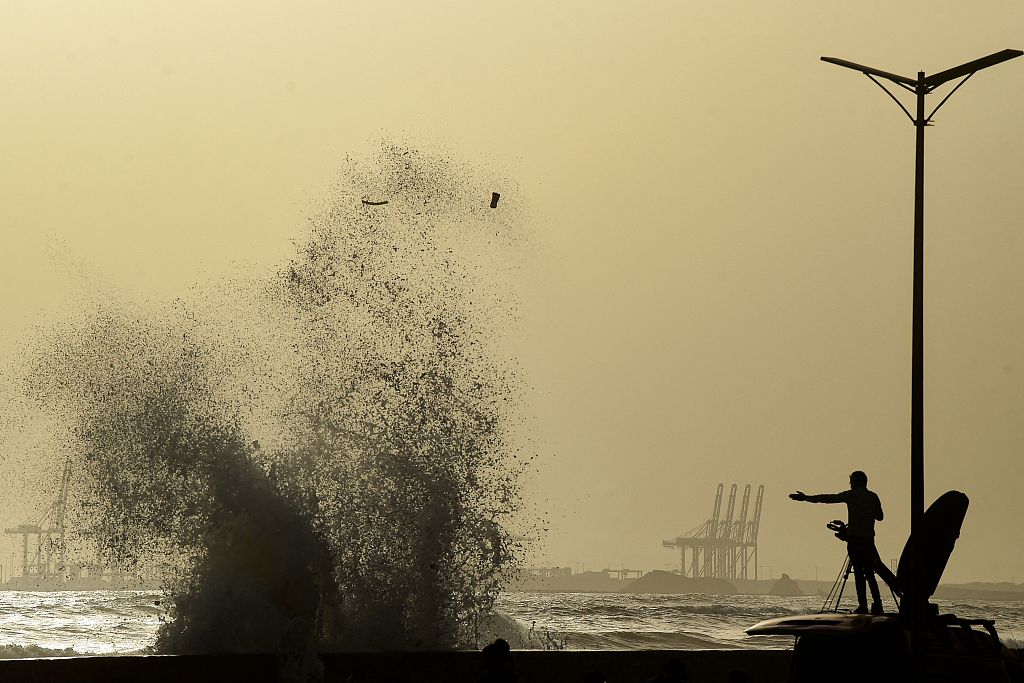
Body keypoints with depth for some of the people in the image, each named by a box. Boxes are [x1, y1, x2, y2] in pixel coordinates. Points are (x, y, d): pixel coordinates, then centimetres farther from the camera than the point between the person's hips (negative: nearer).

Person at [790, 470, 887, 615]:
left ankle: (863, 606, -7)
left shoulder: (852, 495, -3)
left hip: (854, 539, -4)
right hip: (869, 539, 4)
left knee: (858, 572, -3)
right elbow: (880, 516, 19)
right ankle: (877, 604, -1)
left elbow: (829, 498, -3)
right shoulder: (873, 497, 9)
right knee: (869, 572, 9)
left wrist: (806, 498, 2)